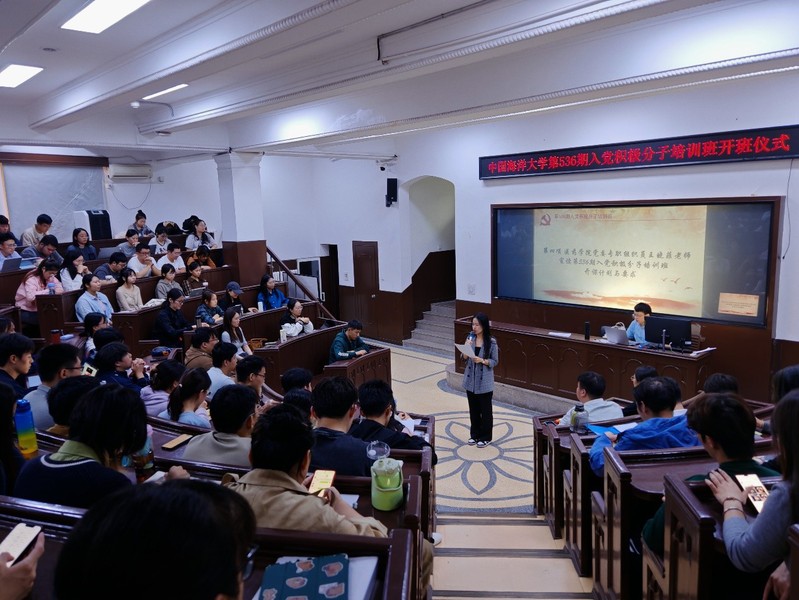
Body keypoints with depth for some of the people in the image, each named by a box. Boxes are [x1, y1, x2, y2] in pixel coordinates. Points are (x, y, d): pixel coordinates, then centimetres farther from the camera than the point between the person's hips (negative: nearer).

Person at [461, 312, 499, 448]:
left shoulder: (491, 342, -12)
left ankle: (485, 437, 22)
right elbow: (464, 358, 2)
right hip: (471, 380, 4)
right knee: (473, 409, 15)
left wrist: (482, 360, -22)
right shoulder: (470, 338, 0)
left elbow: (495, 361, -7)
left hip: (485, 382, -4)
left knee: (485, 410, 8)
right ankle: (474, 434, 29)